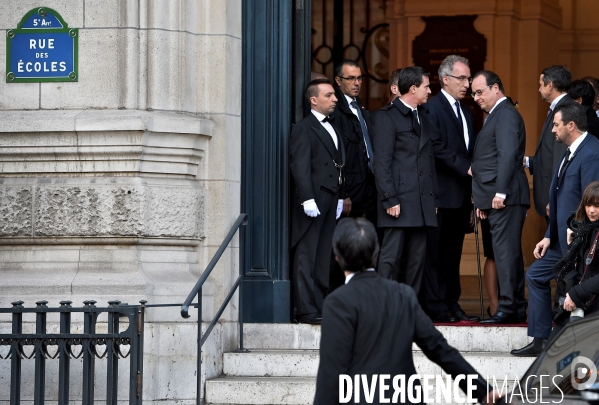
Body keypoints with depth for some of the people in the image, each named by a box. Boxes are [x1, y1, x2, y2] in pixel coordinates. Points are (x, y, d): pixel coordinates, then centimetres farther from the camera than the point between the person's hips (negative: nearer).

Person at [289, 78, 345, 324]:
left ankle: (320, 306, 14)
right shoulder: (303, 129, -7)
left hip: (330, 201, 9)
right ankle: (306, 310, -7)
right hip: (313, 200, -9)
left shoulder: (331, 129, 19)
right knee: (307, 258, -6)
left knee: (324, 258, 10)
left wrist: (339, 198, 14)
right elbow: (300, 167, -14)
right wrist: (308, 200, -20)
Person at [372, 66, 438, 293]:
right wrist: (390, 199, -16)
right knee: (391, 257, -8)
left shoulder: (423, 117, 19)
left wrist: (434, 198, 15)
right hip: (400, 202, -7)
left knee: (416, 260, 6)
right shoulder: (388, 116, -4)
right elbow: (382, 162, -9)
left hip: (422, 203, 7)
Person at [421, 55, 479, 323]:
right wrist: (466, 168, -15)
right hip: (441, 193, -8)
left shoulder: (467, 113, 20)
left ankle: (451, 305, 11)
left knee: (453, 254, 9)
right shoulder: (431, 108, -6)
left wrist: (472, 191, 10)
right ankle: (435, 307, -5)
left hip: (462, 196, 8)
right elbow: (437, 149, -15)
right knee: (435, 254, -5)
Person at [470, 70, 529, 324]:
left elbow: (508, 155, -19)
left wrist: (500, 193, -23)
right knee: (509, 253, 11)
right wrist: (483, 201, 18)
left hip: (505, 197, -11)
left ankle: (508, 309, -13)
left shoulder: (505, 114, -9)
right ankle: (517, 307, 14)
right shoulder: (497, 115, 22)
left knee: (505, 252, -11)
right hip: (497, 198, 11)